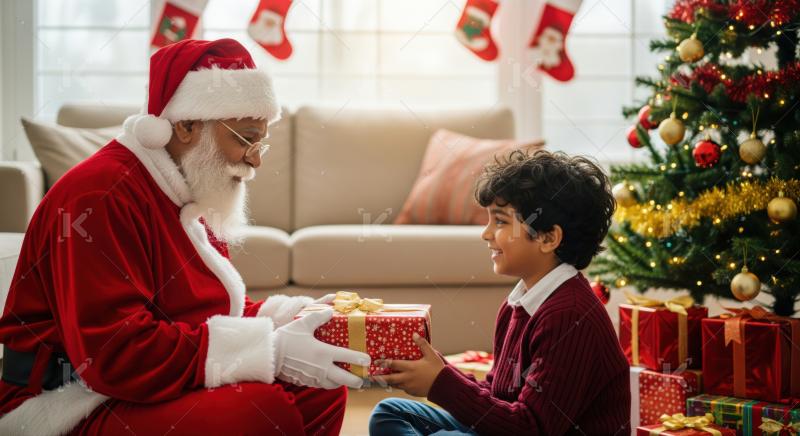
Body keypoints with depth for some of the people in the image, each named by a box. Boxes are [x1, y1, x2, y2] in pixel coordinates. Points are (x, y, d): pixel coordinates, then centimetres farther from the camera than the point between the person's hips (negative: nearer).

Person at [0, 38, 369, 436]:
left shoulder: (191, 195, 13)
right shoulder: (103, 196, -19)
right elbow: (115, 354, -28)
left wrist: (286, 317, 0)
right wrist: (269, 351, -29)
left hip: (150, 392, 10)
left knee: (320, 389, 2)